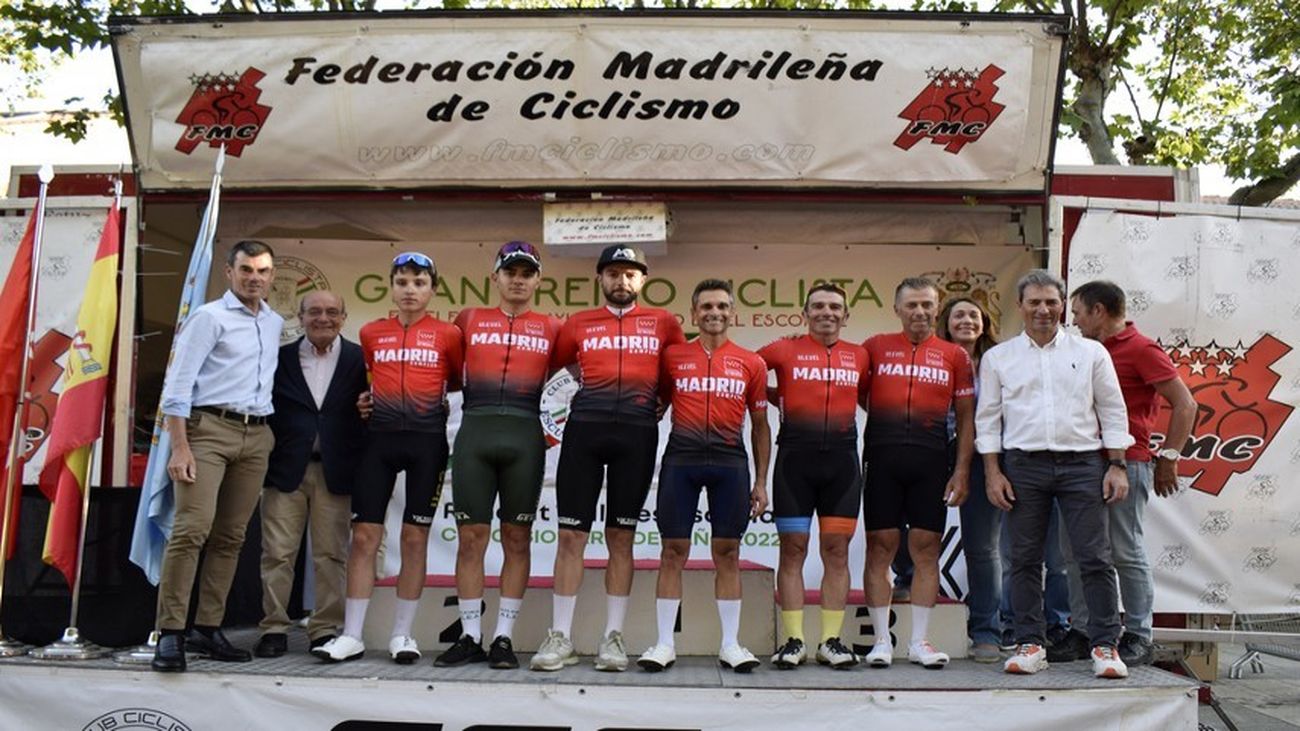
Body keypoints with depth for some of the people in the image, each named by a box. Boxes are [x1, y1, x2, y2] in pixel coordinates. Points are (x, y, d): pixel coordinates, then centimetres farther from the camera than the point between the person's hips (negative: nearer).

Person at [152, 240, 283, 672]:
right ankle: (171, 633, -10)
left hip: (256, 436, 6)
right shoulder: (209, 317, 0)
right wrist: (179, 447, -14)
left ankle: (207, 629, 13)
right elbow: (178, 384, -6)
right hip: (209, 427, -6)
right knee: (192, 530, -14)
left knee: (230, 537, 6)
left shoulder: (276, 324, 17)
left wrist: (273, 437, 14)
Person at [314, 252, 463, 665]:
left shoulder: (448, 334, 4)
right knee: (364, 536, 0)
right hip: (378, 438, 2)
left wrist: (432, 390, 0)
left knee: (414, 538, 3)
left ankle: (402, 635, 14)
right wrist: (367, 399, 8)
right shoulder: (371, 333, 10)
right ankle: (351, 636, 7)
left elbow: (463, 381, 12)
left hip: (427, 440, -2)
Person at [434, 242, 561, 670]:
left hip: (525, 437, 0)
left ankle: (504, 637, 12)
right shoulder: (468, 321, 13)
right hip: (474, 433, 1)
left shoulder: (552, 328, 10)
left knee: (516, 539, 4)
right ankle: (471, 637, 11)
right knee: (471, 538, 1)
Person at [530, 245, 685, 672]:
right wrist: (590, 388, 10)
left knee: (621, 537, 5)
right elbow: (548, 366, 18)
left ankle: (613, 637, 12)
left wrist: (659, 404, 9)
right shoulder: (578, 324, 12)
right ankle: (560, 637, 8)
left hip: (637, 434, 0)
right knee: (571, 535, 0)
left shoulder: (662, 323, 11)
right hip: (584, 429, 1)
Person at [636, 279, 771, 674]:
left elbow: (760, 425, 13)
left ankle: (730, 644, 14)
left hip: (731, 462, 1)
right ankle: (665, 643, 10)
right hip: (680, 459, 0)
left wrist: (761, 481, 9)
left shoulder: (751, 363, 9)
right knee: (673, 551, 1)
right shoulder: (673, 356, 7)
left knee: (727, 553, 4)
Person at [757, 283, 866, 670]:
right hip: (795, 458, -2)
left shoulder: (859, 356, 11)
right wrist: (779, 398, 1)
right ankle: (793, 640, 6)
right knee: (792, 549, 0)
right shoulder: (784, 350, 4)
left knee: (837, 551, 3)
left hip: (842, 460, 2)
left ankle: (831, 640, 11)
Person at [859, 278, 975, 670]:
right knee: (880, 547, 1)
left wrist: (962, 469, 3)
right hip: (882, 458, -1)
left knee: (926, 549, 4)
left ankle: (920, 641, 13)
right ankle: (882, 640, 9)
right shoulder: (875, 347, 8)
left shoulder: (954, 355, 10)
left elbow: (966, 417, 11)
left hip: (931, 461, 1)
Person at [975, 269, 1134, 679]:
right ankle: (1030, 644, 11)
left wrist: (1117, 466, 1)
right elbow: (988, 418, 8)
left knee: (1095, 559, -2)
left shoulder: (1091, 353, 10)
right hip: (1024, 465, 1)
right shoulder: (998, 358, 10)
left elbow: (1113, 412, 9)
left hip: (1082, 463, 0)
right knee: (1025, 559, 3)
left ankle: (1105, 645, 6)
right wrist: (993, 473, 0)